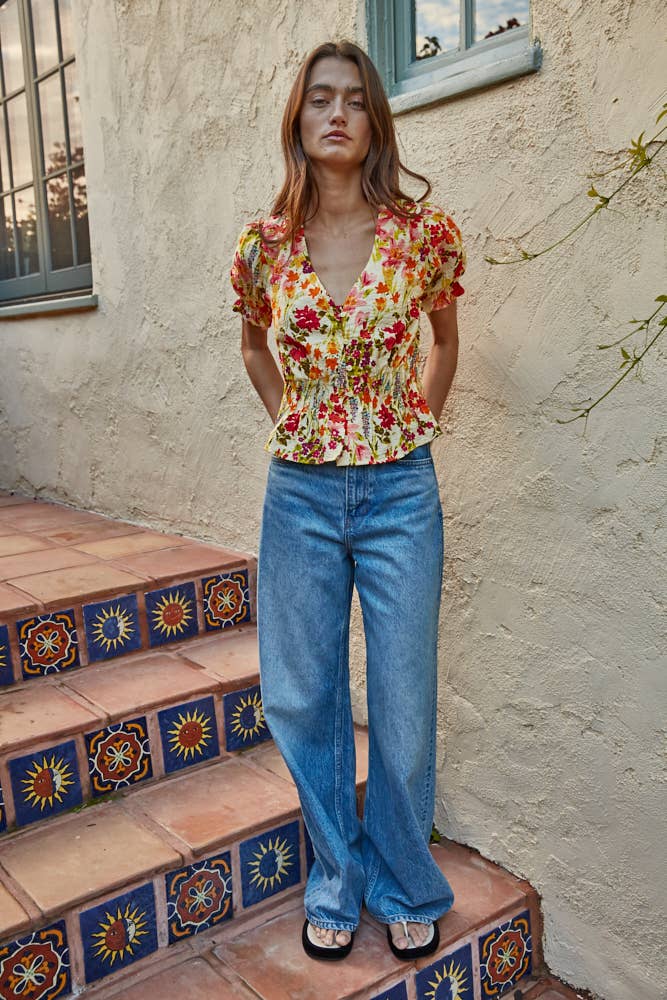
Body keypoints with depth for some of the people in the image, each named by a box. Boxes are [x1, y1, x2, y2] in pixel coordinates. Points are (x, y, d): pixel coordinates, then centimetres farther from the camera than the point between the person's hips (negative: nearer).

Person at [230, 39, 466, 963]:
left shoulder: (425, 231, -4)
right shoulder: (264, 244, 0)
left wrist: (413, 426, 6)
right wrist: (290, 422, 8)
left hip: (400, 493, -1)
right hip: (300, 494, 2)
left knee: (403, 704, 9)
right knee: (304, 699, 11)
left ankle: (406, 887, 34)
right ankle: (338, 883, 35)